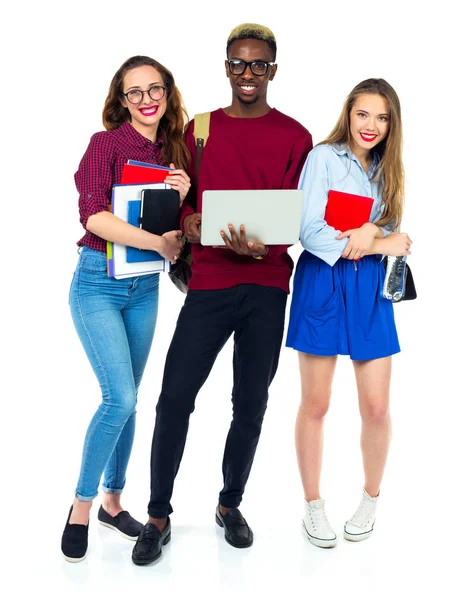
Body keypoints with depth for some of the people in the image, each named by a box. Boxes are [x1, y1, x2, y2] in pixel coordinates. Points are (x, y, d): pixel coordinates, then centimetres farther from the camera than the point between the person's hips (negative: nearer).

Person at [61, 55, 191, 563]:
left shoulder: (173, 153, 8)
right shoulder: (106, 144, -9)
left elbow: (174, 229, 11)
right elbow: (93, 216, -22)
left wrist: (181, 197, -8)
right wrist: (158, 241, -25)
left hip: (146, 285, 6)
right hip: (99, 281, -6)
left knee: (127, 398, 12)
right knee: (119, 397, -13)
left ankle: (113, 501, 28)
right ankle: (81, 505, 6)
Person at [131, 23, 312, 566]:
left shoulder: (294, 137, 5)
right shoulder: (199, 129, 10)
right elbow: (181, 196, 13)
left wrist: (264, 247, -19)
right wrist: (188, 221, -10)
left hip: (267, 286, 0)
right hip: (209, 282, 1)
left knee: (251, 404, 7)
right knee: (175, 398, -4)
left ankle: (230, 505, 27)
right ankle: (159, 517, 12)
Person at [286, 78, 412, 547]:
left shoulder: (388, 170, 14)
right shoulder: (323, 157, -4)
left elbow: (393, 233, 7)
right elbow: (310, 232, -13)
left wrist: (369, 231, -16)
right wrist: (383, 244, -10)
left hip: (371, 288, 4)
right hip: (323, 284, -4)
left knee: (376, 406, 2)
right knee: (315, 404, 3)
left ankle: (371, 499, 25)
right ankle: (313, 505, 19)